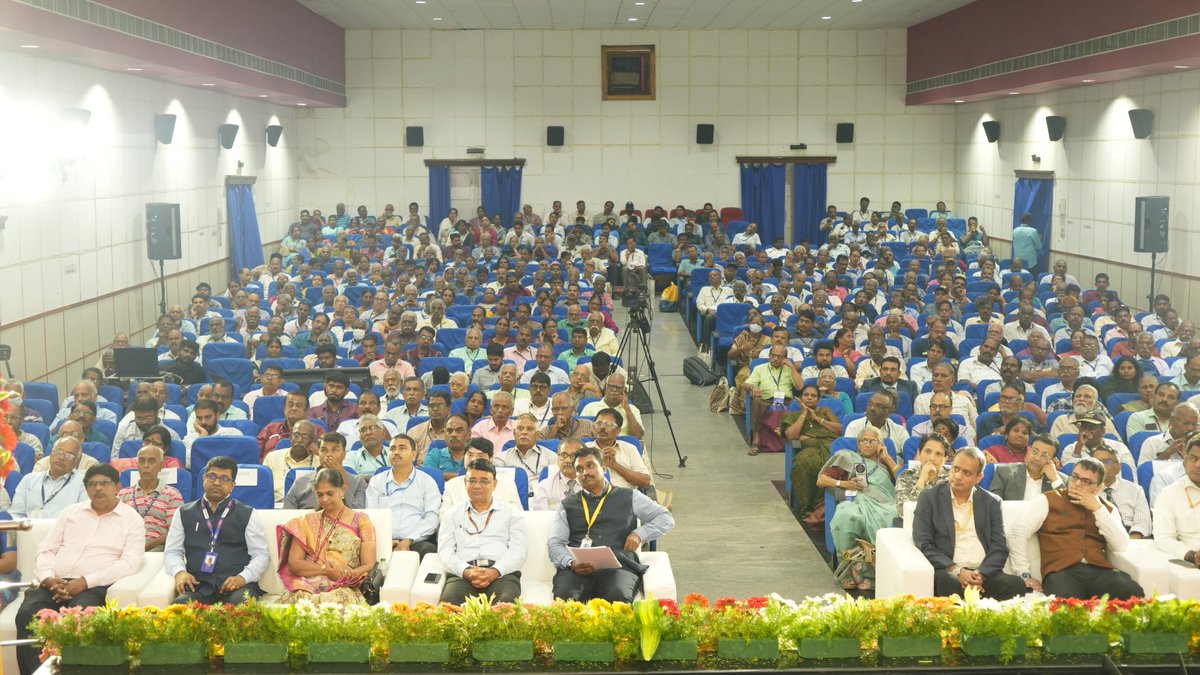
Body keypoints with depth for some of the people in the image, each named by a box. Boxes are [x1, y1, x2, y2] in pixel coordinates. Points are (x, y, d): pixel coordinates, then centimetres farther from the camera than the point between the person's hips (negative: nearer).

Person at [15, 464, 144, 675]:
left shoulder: (132, 520, 8)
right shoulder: (70, 512, 22)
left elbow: (129, 562, -6)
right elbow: (46, 549, 16)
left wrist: (85, 582, -16)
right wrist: (48, 578, -7)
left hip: (94, 587, -4)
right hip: (53, 584, 4)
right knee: (27, 614, -28)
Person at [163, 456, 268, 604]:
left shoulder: (247, 515, 15)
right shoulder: (184, 514, 21)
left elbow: (260, 554, 9)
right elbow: (172, 551, 16)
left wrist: (243, 578, -11)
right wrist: (179, 572, -7)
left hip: (237, 585, -1)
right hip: (198, 586, 1)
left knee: (241, 604, -37)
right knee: (179, 606, -35)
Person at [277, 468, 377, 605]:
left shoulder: (360, 521, 13)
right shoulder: (306, 522, 20)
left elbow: (368, 566, 4)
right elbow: (293, 564, 7)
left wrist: (348, 575, -17)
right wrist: (327, 569, -9)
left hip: (343, 588, -2)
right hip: (307, 585, 2)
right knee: (302, 599, -36)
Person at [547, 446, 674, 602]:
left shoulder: (629, 498, 23)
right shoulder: (566, 506, 24)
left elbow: (666, 518, 23)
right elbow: (554, 543, 13)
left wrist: (640, 534, 5)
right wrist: (572, 563, -9)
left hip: (618, 567, 0)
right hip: (578, 568, 1)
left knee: (618, 596, -37)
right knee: (564, 596, -35)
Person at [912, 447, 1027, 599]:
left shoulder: (992, 502, 15)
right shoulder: (929, 498, 8)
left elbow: (999, 547, 7)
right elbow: (924, 545, -1)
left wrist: (980, 575, -13)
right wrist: (957, 570, -15)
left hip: (984, 573, 3)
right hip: (947, 572, -2)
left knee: (1016, 585, -28)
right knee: (947, 582, -37)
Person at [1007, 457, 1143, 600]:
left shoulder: (1107, 509, 23)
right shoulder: (1047, 500, 13)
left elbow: (1122, 545, 7)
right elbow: (1018, 533, 4)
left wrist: (1097, 509, 2)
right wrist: (1024, 575, -5)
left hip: (1100, 571, 4)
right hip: (1061, 571, -4)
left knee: (1133, 594, -30)